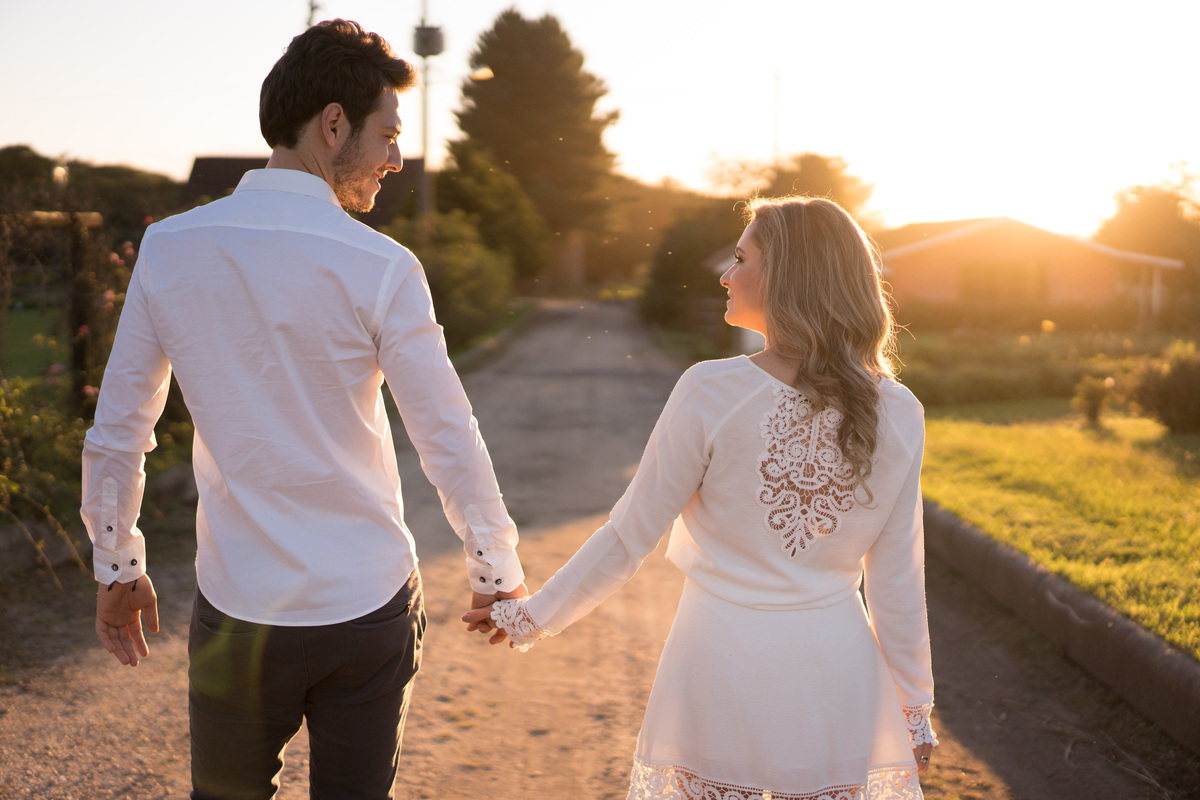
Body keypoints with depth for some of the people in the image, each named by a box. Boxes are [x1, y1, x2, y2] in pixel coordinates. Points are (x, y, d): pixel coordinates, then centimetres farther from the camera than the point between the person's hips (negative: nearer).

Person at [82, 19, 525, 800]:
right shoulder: (380, 268, -14)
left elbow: (116, 436, 2)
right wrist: (498, 572, 5)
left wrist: (118, 567, 16)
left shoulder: (169, 250, -5)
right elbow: (450, 443, -10)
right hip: (369, 610, -2)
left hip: (238, 611, 2)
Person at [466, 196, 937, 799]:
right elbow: (897, 584, -2)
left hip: (722, 667, -2)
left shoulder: (710, 394, -16)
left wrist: (531, 616, 5)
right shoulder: (898, 415, -7)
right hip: (839, 679, 3)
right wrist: (915, 712, 11)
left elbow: (629, 539, -9)